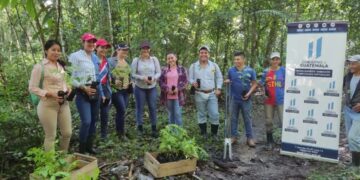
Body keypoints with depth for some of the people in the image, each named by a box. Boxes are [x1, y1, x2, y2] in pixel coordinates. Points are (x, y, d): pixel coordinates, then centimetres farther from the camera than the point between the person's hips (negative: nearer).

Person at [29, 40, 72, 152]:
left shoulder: (60, 66, 11)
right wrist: (50, 93, -21)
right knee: (50, 136, 4)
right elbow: (32, 88, -10)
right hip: (48, 105, -6)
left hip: (63, 104, 7)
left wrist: (67, 89, -1)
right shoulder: (39, 67, -9)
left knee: (67, 133, 11)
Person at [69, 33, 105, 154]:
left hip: (95, 91, 7)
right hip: (83, 93, -7)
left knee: (94, 120, 11)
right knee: (86, 121, -13)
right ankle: (81, 149, 6)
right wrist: (84, 87, -20)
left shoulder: (95, 57, 15)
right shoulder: (76, 56, -7)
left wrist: (101, 93, 20)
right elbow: (71, 77, -12)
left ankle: (89, 146, 26)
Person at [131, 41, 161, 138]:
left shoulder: (154, 59, 1)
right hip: (140, 88, -1)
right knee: (140, 108, 5)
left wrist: (154, 78, -18)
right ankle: (140, 128, 18)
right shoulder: (136, 60, -4)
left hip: (152, 88, 2)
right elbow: (133, 74, -6)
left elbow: (158, 72, 2)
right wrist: (142, 78, -20)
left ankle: (154, 128, 16)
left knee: (153, 108, 6)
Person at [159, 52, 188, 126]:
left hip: (178, 96, -2)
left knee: (177, 114, -7)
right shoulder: (164, 70, 9)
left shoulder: (181, 69, 5)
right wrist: (167, 89, -12)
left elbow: (185, 81, 0)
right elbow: (160, 81, 3)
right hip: (168, 96, 2)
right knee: (170, 114, 10)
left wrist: (178, 89, -15)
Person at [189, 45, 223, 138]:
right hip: (199, 94, -1)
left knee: (215, 115, 0)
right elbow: (190, 78, 4)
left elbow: (219, 78, 11)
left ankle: (214, 133, 17)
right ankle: (203, 133, 23)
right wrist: (193, 83, -18)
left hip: (212, 94, 1)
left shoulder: (214, 65, 5)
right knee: (201, 115, 9)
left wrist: (218, 89, 0)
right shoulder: (193, 66, 1)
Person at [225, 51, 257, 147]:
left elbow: (254, 84, -1)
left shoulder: (250, 71, -6)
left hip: (246, 99, -2)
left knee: (247, 118, 6)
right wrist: (227, 81, -11)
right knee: (233, 118, 11)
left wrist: (249, 93, -14)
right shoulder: (231, 70, 0)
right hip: (234, 98, 2)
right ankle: (233, 136, 23)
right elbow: (228, 80, 13)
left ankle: (250, 138, 15)